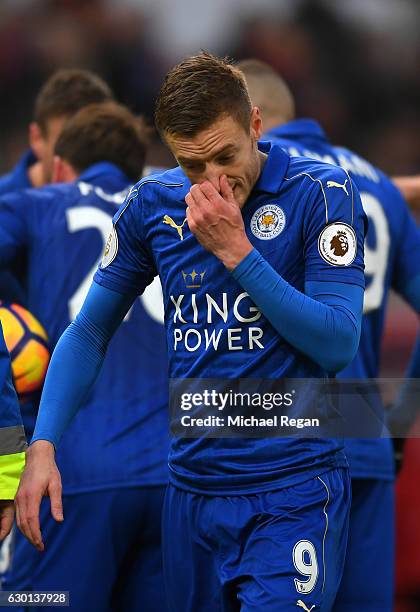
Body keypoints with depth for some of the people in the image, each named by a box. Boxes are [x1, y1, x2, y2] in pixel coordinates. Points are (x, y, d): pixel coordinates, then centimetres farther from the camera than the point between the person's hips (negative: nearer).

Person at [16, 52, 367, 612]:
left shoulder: (320, 193, -8)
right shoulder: (152, 204, 4)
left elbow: (338, 344, -13)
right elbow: (89, 331, 12)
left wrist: (235, 250, -19)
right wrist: (43, 446, 0)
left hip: (293, 493, -4)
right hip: (192, 489, 4)